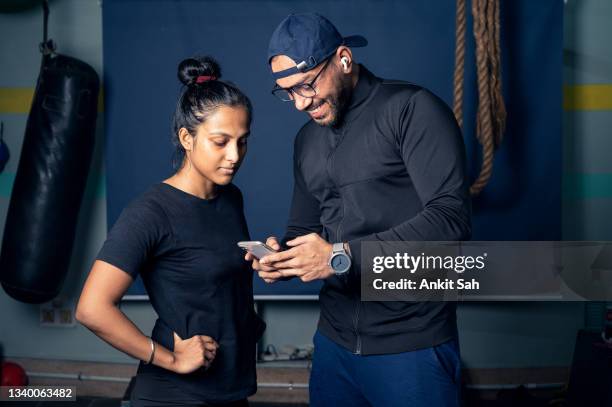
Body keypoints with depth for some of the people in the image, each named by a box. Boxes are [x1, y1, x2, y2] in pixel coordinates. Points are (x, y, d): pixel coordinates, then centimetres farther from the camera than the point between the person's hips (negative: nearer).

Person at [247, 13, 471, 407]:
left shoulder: (413, 110, -11)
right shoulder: (307, 140, 13)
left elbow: (451, 217, -20)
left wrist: (345, 256, -23)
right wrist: (282, 257, -5)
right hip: (334, 340, 7)